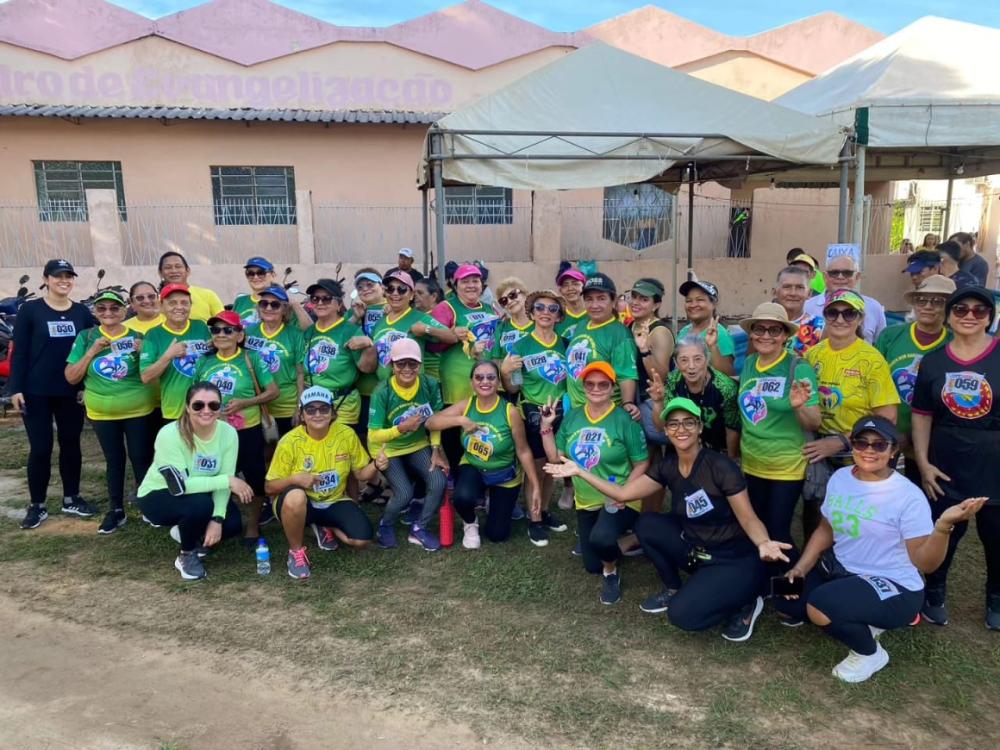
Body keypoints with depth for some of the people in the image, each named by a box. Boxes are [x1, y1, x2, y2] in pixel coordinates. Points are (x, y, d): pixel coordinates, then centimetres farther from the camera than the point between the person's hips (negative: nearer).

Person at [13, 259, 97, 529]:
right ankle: (37, 505, 14)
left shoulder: (82, 312, 5)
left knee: (71, 444, 10)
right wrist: (15, 388, -10)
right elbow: (19, 351, -4)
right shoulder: (30, 310, -3)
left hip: (72, 392, 3)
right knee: (41, 448, 1)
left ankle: (71, 499, 23)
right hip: (36, 392, -3)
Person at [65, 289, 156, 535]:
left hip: (138, 411, -2)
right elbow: (71, 378, -3)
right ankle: (116, 510, 24)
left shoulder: (137, 336, -5)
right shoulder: (86, 337, -1)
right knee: (114, 461, 12)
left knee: (142, 459, 5)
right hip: (102, 413, 2)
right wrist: (91, 352, -15)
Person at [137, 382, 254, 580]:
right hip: (157, 496, -5)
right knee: (200, 504, -34)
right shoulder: (170, 435, -31)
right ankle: (186, 555, -5)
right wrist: (228, 481, -35)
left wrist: (217, 519, -27)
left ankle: (186, 532, 15)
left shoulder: (228, 433, -18)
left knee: (232, 523, -17)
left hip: (201, 496, 5)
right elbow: (179, 485, -35)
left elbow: (224, 480, -15)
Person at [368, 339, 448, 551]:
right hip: (389, 450, -3)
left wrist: (436, 451, -12)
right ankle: (386, 525, 15)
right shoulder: (382, 392, -22)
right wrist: (401, 428, -33)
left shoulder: (430, 385, -15)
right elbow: (374, 436, -19)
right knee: (404, 494, -21)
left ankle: (419, 528, 7)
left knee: (439, 482, -20)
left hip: (419, 446, 3)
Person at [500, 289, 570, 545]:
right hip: (533, 412, -3)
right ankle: (534, 520, 18)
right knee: (536, 468, 5)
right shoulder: (521, 345, -9)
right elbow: (512, 389, -6)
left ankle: (545, 512, 32)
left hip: (559, 411, 4)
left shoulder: (564, 344, 0)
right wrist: (504, 372, -24)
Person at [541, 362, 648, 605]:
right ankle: (618, 541, 47)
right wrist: (546, 426, -8)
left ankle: (612, 572, -1)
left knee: (601, 539, -36)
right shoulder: (572, 416, 0)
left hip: (618, 501, -5)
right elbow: (555, 457, 3)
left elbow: (642, 463, -12)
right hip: (586, 502, 6)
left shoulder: (624, 420, -15)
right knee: (592, 565, 15)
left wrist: (623, 493, -24)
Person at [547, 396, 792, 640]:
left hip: (736, 561, -6)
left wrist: (763, 544, -39)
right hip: (698, 551, 6)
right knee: (646, 524, -7)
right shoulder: (668, 467, -3)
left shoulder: (720, 466, -22)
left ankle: (746, 602, 5)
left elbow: (749, 519, -17)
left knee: (682, 614, -20)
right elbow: (622, 493, -2)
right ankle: (673, 590, 12)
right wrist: (579, 471, -6)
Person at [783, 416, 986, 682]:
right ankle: (862, 624, 17)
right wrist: (801, 567, 1)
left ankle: (870, 653, 1)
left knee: (819, 608, -31)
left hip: (894, 587, -8)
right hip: (841, 570, 8)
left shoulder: (908, 495, -18)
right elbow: (825, 530, 13)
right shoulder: (839, 478, 1)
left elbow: (924, 563, -21)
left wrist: (944, 525, -39)